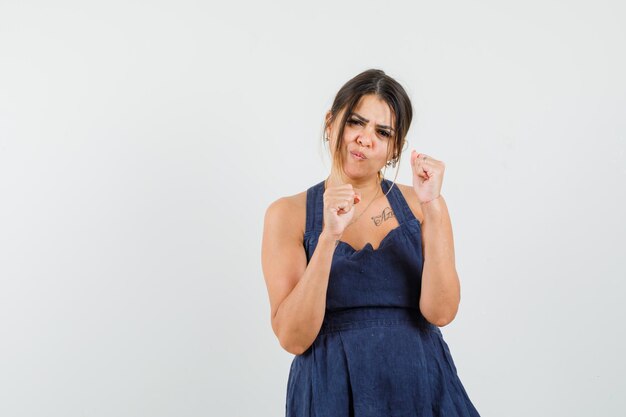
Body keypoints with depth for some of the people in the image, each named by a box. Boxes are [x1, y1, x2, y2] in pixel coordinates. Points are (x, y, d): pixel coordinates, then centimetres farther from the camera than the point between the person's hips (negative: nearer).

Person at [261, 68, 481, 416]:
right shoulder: (288, 214, -3)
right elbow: (293, 339, -12)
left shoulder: (419, 204, 1)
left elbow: (440, 313, -11)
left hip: (421, 386, 1)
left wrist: (432, 207, -17)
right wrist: (329, 236, -21)